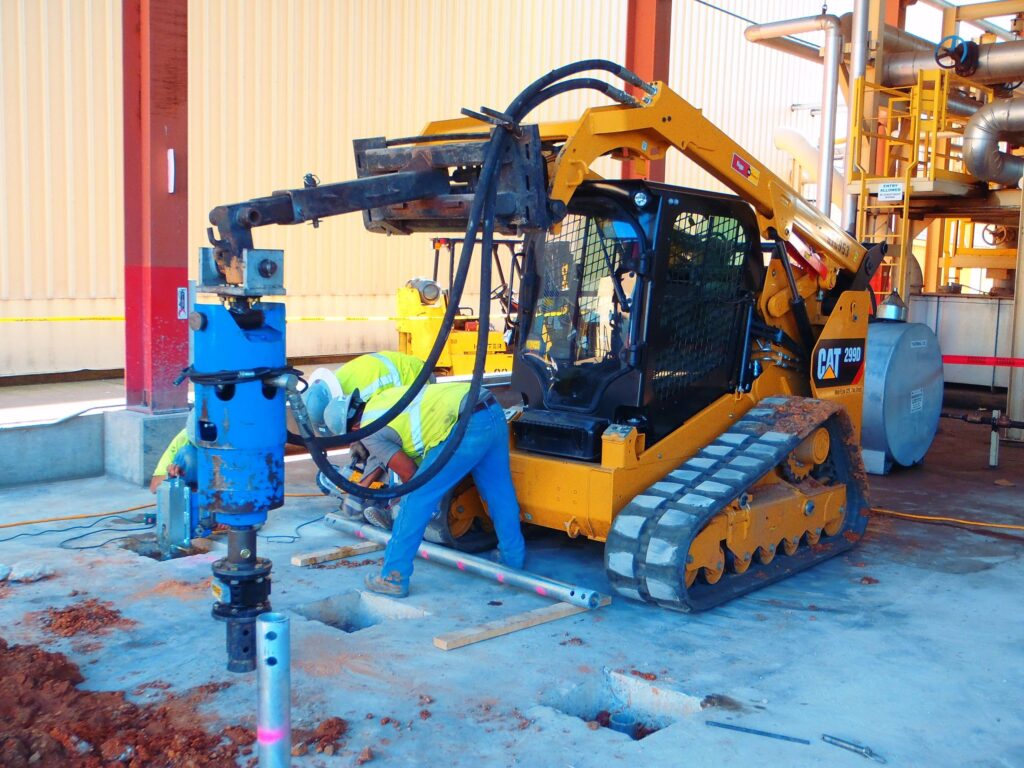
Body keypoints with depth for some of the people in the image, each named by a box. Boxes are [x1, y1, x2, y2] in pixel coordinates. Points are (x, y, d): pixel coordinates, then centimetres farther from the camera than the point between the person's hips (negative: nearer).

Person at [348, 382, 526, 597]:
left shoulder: (369, 433, 3)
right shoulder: (379, 401, 27)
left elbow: (409, 473, 3)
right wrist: (370, 478, 50)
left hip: (467, 426, -9)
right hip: (494, 412, 9)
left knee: (416, 500, 1)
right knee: (499, 493, 23)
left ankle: (393, 578, 7)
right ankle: (513, 558, 39)